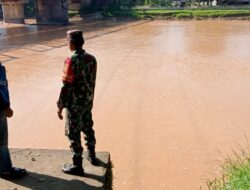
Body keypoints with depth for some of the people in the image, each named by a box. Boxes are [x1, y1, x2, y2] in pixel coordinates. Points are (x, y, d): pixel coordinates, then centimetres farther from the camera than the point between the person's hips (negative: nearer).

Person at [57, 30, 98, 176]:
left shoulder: (72, 60, -20)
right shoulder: (91, 58, 3)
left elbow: (66, 86, -20)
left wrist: (60, 106, -12)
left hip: (75, 103, -7)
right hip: (88, 101, 8)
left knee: (73, 133, 4)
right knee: (88, 128, 22)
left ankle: (77, 166, 14)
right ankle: (92, 156, 38)